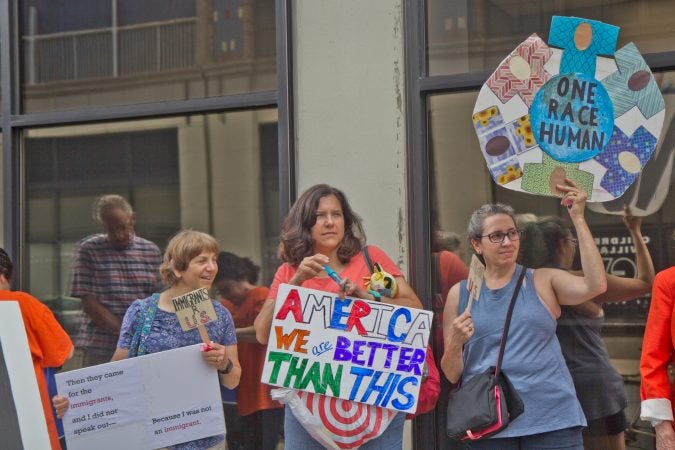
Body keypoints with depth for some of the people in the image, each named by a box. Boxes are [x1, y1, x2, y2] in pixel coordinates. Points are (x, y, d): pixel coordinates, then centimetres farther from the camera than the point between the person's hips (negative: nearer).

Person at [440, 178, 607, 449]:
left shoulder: (543, 282, 7)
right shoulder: (460, 294, 7)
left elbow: (595, 285, -12)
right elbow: (451, 375, 8)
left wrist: (578, 219, -10)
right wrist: (455, 344, -13)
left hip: (551, 417, 0)